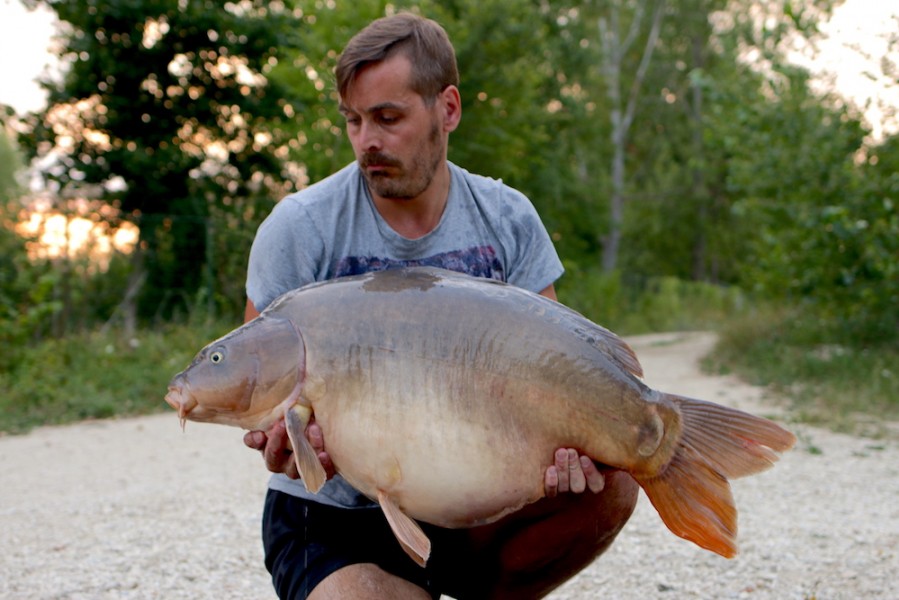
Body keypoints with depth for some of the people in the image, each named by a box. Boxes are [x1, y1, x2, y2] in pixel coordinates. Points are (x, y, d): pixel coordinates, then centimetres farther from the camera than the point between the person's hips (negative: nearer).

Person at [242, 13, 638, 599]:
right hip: (333, 525, -3)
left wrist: (565, 443, -26)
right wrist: (284, 442, -31)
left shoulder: (508, 220, -3)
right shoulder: (301, 227, -11)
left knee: (609, 484, -20)